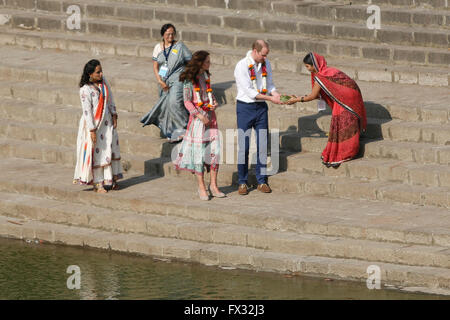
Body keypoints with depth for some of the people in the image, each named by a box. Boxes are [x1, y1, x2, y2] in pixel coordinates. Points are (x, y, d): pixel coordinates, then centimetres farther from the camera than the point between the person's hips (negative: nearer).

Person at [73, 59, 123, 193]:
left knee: (110, 148, 10)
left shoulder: (103, 81, -1)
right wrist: (92, 130, -20)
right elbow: (87, 111, -20)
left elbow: (110, 100, 11)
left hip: (106, 122, 6)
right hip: (93, 123, -6)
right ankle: (97, 183, 9)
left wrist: (114, 116, 9)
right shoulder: (85, 90, -21)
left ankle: (111, 178, 21)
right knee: (96, 152, 0)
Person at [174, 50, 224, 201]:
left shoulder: (206, 76, 11)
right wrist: (199, 115, -17)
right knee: (199, 151, -3)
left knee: (214, 149, 1)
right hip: (197, 118, -6)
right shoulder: (190, 80, -8)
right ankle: (201, 187, 4)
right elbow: (187, 101, -9)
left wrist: (215, 103, 1)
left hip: (210, 116, 6)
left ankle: (213, 185, 9)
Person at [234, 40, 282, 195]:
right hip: (245, 108, -5)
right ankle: (242, 182, 6)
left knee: (262, 145, 2)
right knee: (244, 146, -3)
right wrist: (270, 98, -19)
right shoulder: (241, 66, -14)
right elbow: (250, 92, -18)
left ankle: (262, 181, 10)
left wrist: (276, 93, -8)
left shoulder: (266, 64, 5)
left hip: (261, 107, 5)